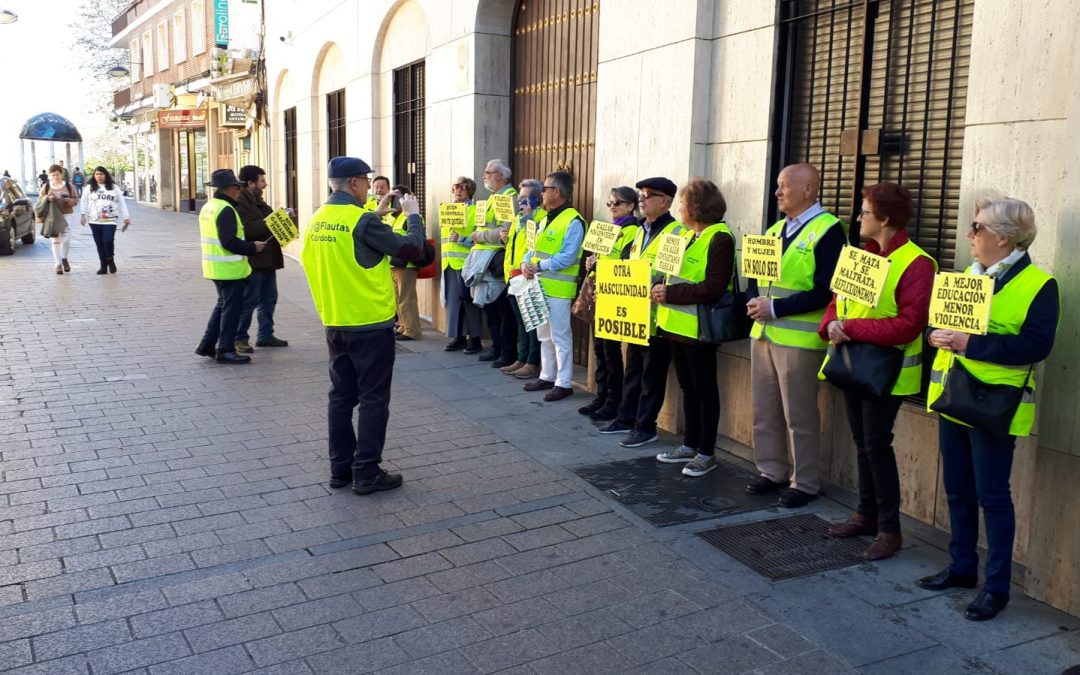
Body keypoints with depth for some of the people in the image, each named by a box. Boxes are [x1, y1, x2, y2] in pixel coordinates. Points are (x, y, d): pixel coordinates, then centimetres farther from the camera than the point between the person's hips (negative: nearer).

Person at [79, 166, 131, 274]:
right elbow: (84, 202, 9)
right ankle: (103, 266, 13)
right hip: (95, 221, 2)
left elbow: (122, 202, 8)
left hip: (110, 220, -1)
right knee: (99, 244, 4)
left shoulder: (114, 187, 8)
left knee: (108, 241, -15)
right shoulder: (89, 187, 8)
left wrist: (126, 217, 4)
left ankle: (110, 260, 11)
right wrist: (82, 215, -2)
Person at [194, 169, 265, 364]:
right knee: (231, 308, 0)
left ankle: (207, 345, 22)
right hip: (229, 268, -10)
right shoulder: (226, 209, -19)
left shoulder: (207, 207, 13)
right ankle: (225, 350, 6)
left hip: (214, 266, 10)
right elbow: (229, 241, -25)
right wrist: (252, 247, -15)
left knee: (223, 304, 20)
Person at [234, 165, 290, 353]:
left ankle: (265, 335, 22)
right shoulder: (240, 203, -14)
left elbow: (266, 224, 23)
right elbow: (250, 228, -24)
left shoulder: (258, 201, 19)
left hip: (267, 259, 10)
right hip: (252, 260, -10)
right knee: (249, 301, -4)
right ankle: (239, 338, 5)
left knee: (269, 299, 13)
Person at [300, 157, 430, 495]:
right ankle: (367, 473, 7)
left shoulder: (315, 222, 6)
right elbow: (413, 251, -15)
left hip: (334, 324, 7)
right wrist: (413, 216, 1)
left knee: (341, 396, 13)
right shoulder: (363, 221, -17)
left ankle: (340, 469, 21)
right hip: (370, 325, -7)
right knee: (373, 400, 2)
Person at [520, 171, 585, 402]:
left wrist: (539, 266, -20)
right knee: (544, 335, 16)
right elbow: (535, 248, 18)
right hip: (539, 286, 9)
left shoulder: (573, 221, -13)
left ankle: (564, 383, 3)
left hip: (558, 288, -9)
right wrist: (525, 262, -2)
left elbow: (567, 257, -20)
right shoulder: (545, 219, 16)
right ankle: (547, 376, 27)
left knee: (560, 337, -3)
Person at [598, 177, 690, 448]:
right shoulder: (641, 231, 15)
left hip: (656, 314, -8)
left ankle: (646, 426, 10)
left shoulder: (678, 233, -12)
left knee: (652, 372, 2)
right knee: (632, 367, 16)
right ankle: (626, 417, 27)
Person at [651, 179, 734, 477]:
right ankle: (690, 445, 26)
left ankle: (707, 453, 12)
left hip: (697, 327, -9)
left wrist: (671, 293, -20)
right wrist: (662, 289, 3)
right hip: (678, 324, 9)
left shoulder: (720, 238, -14)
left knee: (704, 389, 2)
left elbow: (713, 288, -21)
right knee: (687, 387, 16)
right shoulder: (691, 236, 15)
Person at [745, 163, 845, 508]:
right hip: (763, 333, 8)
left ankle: (804, 484, 13)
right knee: (764, 410, 13)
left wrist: (775, 308, -19)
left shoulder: (828, 230, -10)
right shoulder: (775, 229, 16)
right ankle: (772, 472, 27)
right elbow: (755, 273, 17)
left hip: (798, 338, -8)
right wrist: (754, 301, -4)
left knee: (799, 416, 1)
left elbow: (825, 292, -18)